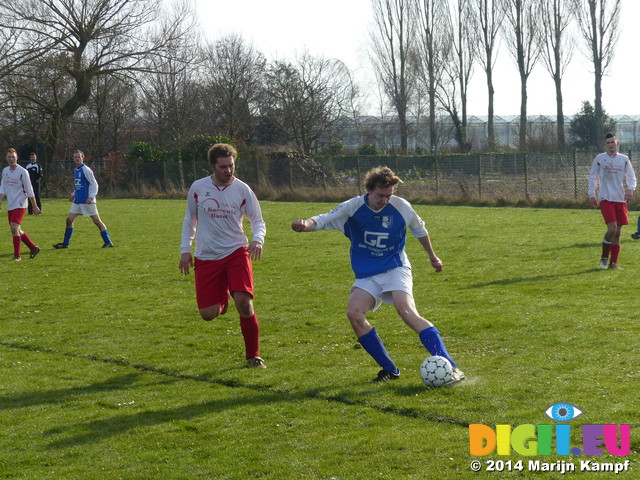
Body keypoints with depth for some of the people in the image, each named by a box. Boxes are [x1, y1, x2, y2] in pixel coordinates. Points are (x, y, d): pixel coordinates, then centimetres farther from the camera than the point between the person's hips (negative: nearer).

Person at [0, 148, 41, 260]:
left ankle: (17, 255, -11)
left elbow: (29, 190, -6)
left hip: (20, 204, -7)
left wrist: (34, 206, -5)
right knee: (17, 231, 11)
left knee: (14, 228, -17)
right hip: (10, 205, 7)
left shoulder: (22, 171, -8)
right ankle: (34, 248, 26)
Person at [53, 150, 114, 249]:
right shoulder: (76, 170, 14)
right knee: (69, 220, 5)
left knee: (97, 221, -5)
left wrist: (91, 197, -24)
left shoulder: (86, 170, -11)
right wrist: (73, 194, 14)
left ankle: (108, 242, 1)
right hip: (77, 201, 8)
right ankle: (65, 243, 12)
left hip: (87, 201, -8)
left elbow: (94, 184, -13)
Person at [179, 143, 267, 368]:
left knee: (244, 303, -19)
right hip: (206, 257, 1)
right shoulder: (198, 188, 1)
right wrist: (185, 250, 8)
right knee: (208, 314, -3)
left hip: (236, 253, -1)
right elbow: (189, 219, 15)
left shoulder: (242, 189, -3)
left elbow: (258, 221, 4)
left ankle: (253, 356, 0)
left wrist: (257, 240, -17)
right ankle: (222, 301, 37)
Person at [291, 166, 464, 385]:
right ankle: (389, 370, -7)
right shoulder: (353, 207, -8)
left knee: (407, 312, -27)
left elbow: (419, 230, 12)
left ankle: (450, 367, -29)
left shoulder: (401, 207, -7)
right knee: (354, 312, -21)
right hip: (366, 275, 3)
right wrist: (307, 224, -38)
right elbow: (325, 220, -14)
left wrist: (432, 256, 24)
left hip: (395, 269, -3)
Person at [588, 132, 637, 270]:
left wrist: (630, 189, -10)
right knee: (612, 228, -16)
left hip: (620, 199, 3)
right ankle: (604, 257, 3)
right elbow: (593, 177, 8)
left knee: (617, 232, 4)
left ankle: (613, 262, 12)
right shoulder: (599, 158, 3)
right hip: (606, 199, -3)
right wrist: (591, 194, 0)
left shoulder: (624, 159, 8)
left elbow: (631, 177, 9)